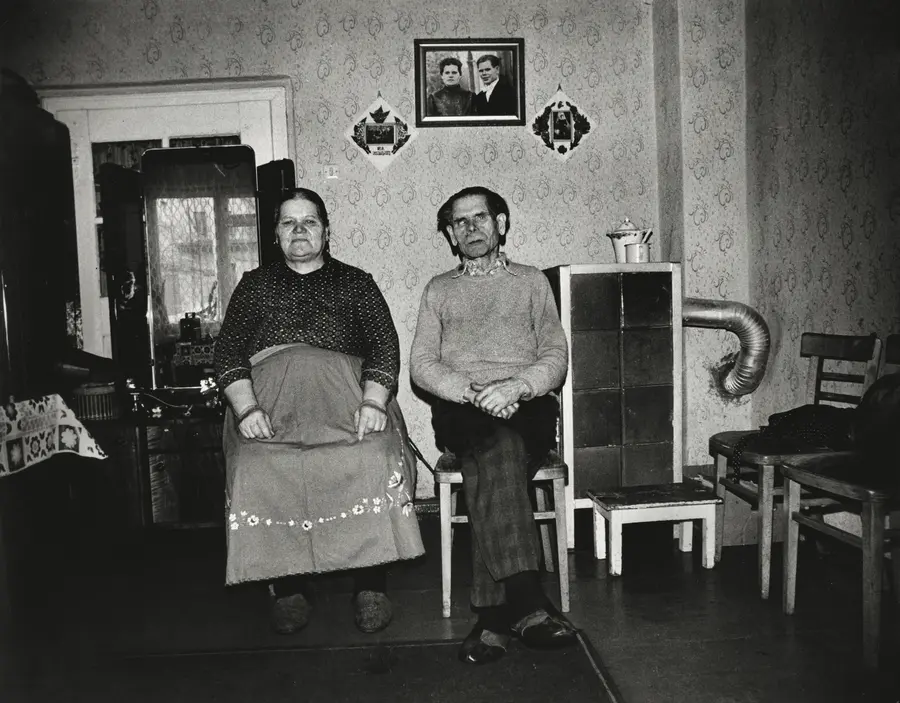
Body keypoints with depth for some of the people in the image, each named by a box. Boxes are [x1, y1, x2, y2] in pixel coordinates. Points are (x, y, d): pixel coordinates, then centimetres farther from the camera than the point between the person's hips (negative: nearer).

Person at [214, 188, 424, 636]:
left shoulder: (355, 283, 20)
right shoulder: (254, 285, 23)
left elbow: (385, 347, 8)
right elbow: (228, 352, 12)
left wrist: (373, 402, -11)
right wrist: (245, 408, -7)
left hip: (345, 398, -1)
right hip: (270, 403, 1)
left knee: (373, 462, -31)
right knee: (258, 470, -30)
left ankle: (370, 585, -19)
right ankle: (288, 587, -14)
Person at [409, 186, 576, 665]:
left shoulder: (532, 281, 20)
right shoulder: (438, 289, 22)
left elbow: (556, 356, 8)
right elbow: (422, 365, 9)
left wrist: (516, 387, -14)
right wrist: (472, 392, -11)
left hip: (526, 407, 0)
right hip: (460, 410, 0)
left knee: (492, 464, -35)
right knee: (501, 449, -36)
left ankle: (495, 613, -37)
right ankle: (526, 600, -42)